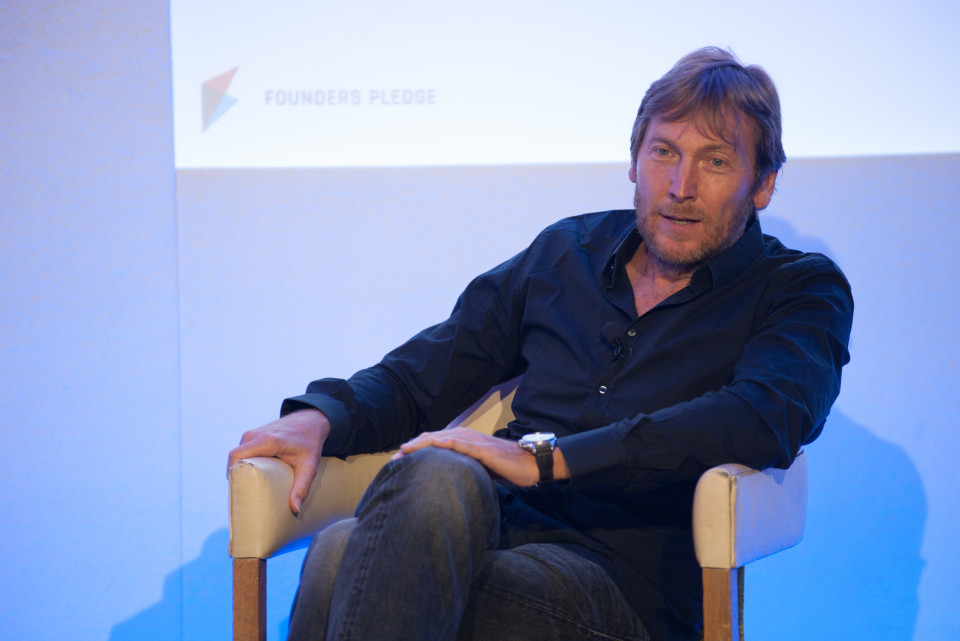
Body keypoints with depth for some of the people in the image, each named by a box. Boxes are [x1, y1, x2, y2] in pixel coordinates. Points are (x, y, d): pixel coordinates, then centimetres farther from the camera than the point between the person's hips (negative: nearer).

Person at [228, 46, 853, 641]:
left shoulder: (802, 293, 8)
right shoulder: (566, 251, 23)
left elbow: (765, 419, -15)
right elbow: (419, 377, 26)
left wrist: (545, 456, -20)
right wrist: (318, 417, 1)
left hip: (622, 584, -4)